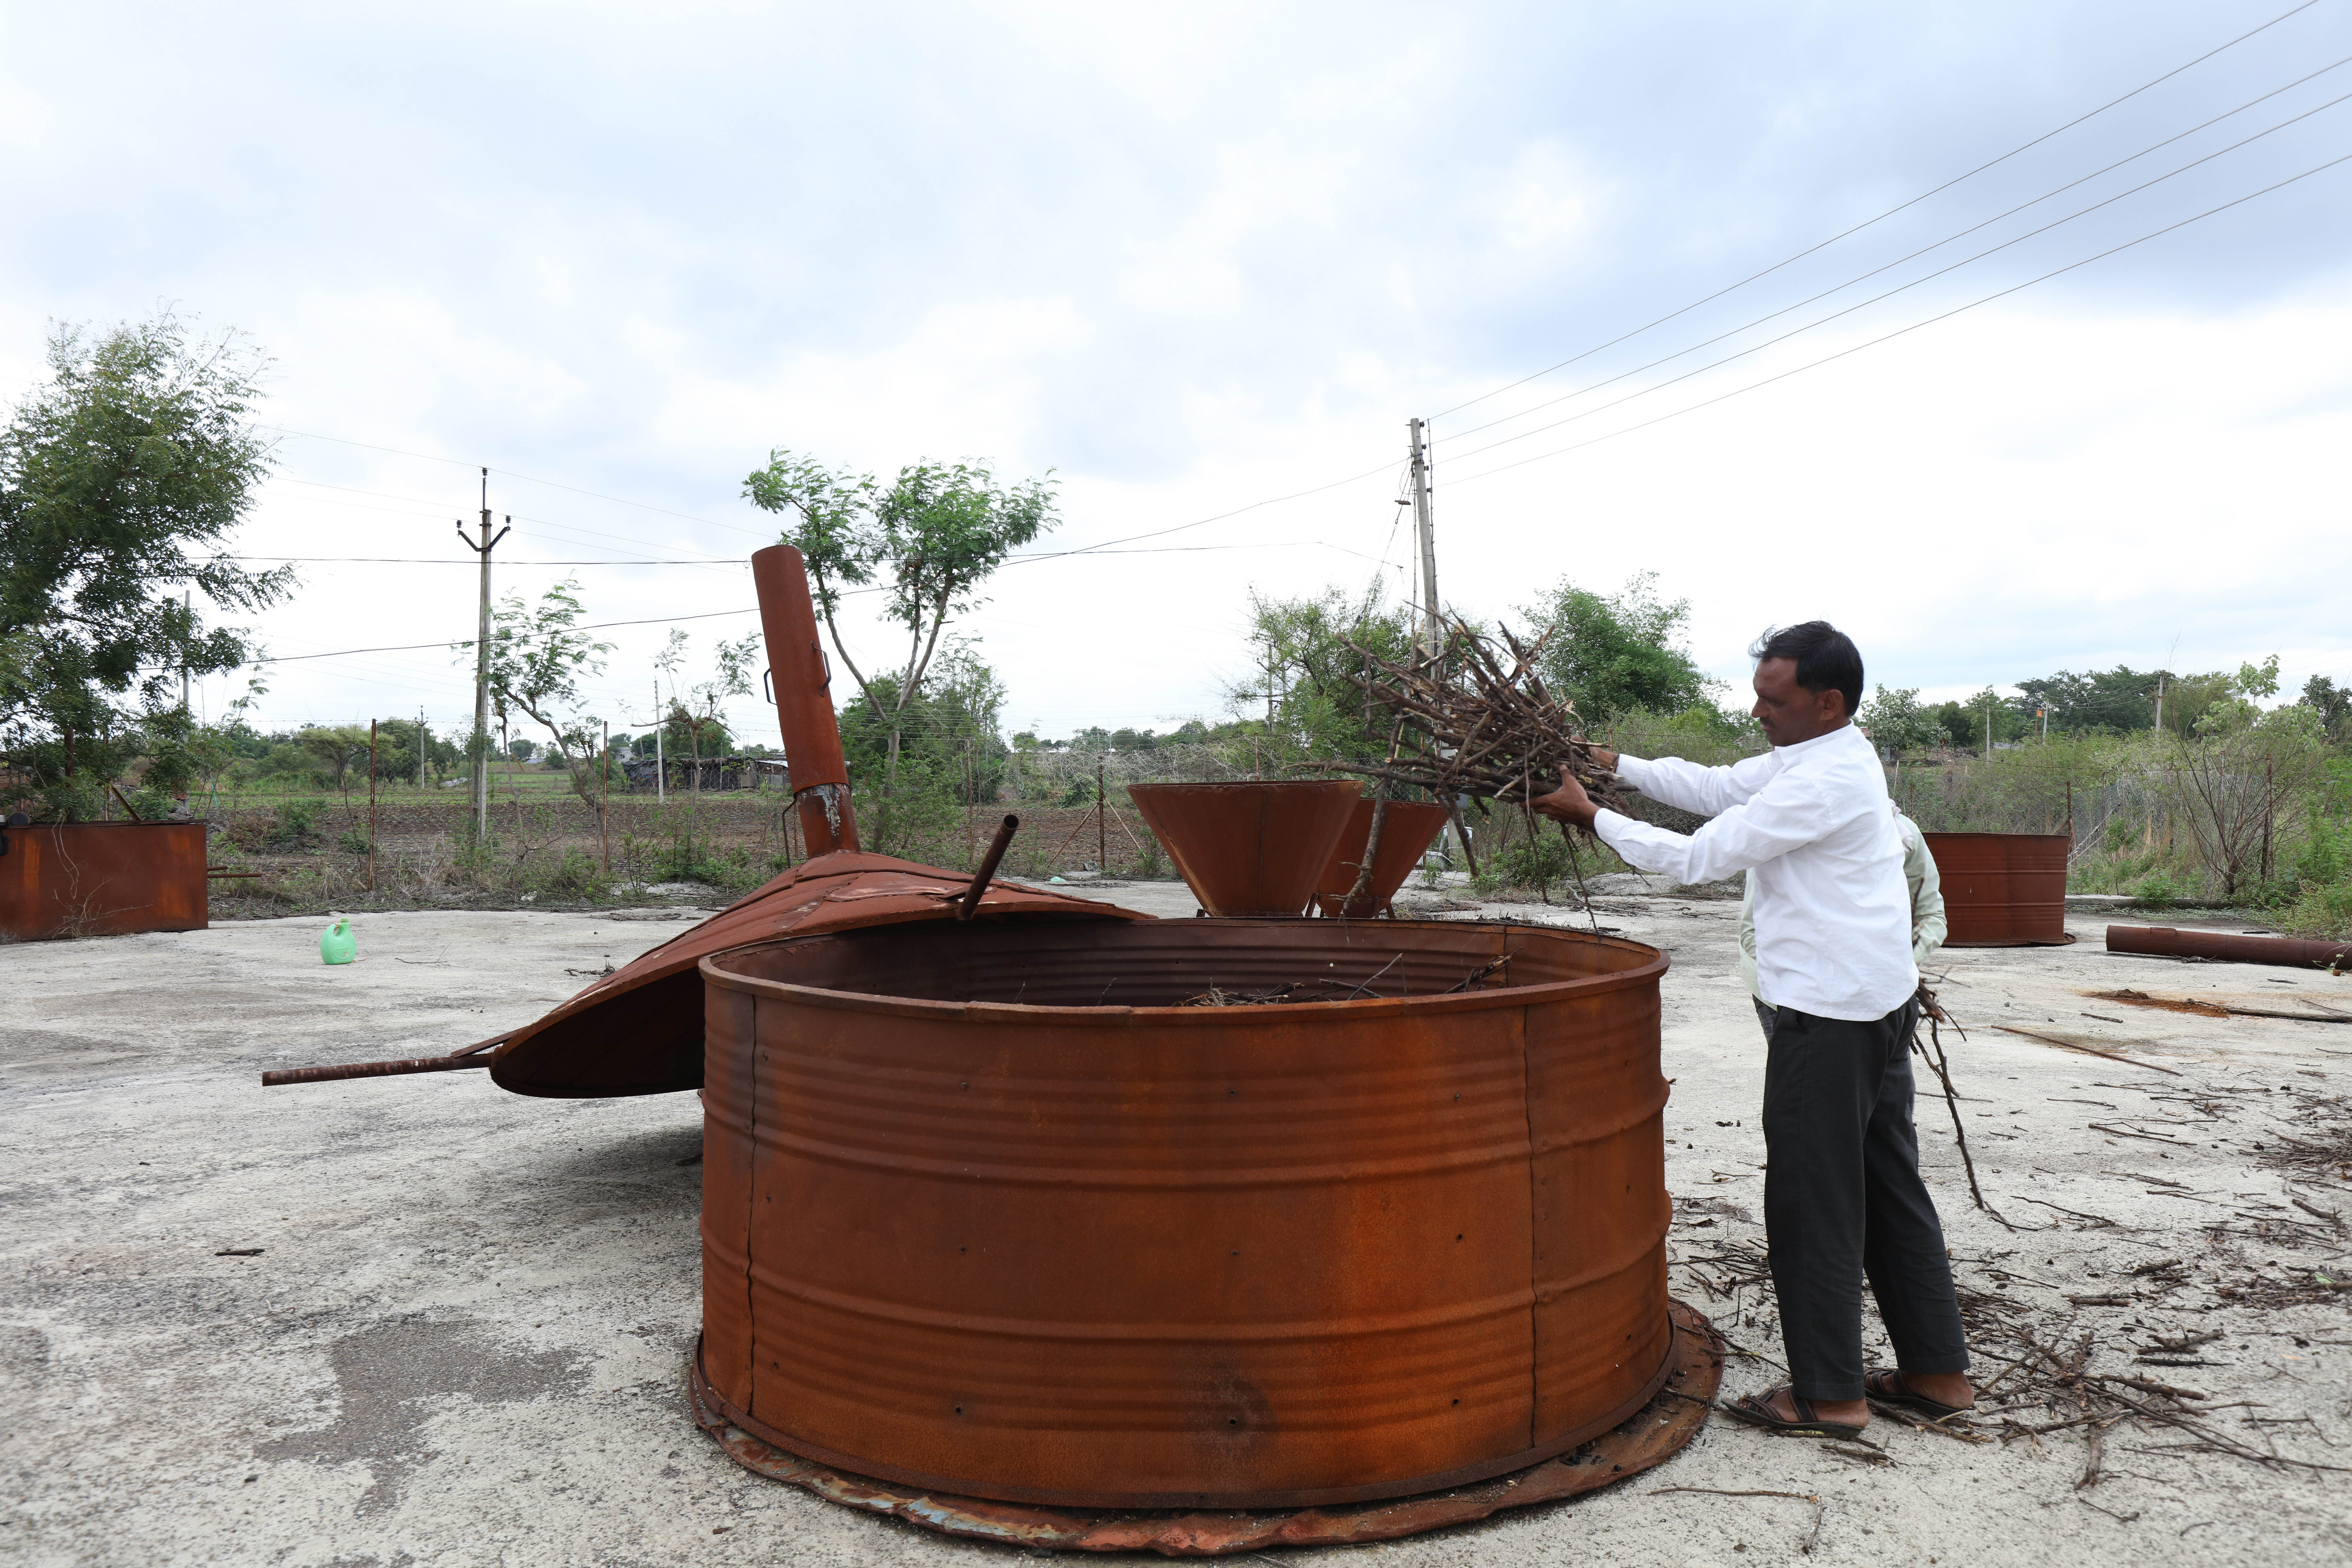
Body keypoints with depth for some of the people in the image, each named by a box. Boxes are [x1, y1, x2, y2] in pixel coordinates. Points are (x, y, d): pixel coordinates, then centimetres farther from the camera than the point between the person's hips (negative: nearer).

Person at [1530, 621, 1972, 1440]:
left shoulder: (1826, 781, -21)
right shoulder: (1824, 755, 10)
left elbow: (1699, 856, -20)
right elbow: (1716, 786, 15)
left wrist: (1592, 816, -12)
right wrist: (1615, 763, 7)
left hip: (1831, 1017, -10)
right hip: (1879, 1005, 10)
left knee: (1814, 1204, 0)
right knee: (1890, 1189, 17)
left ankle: (1830, 1395, 10)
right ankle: (1937, 1371, 27)